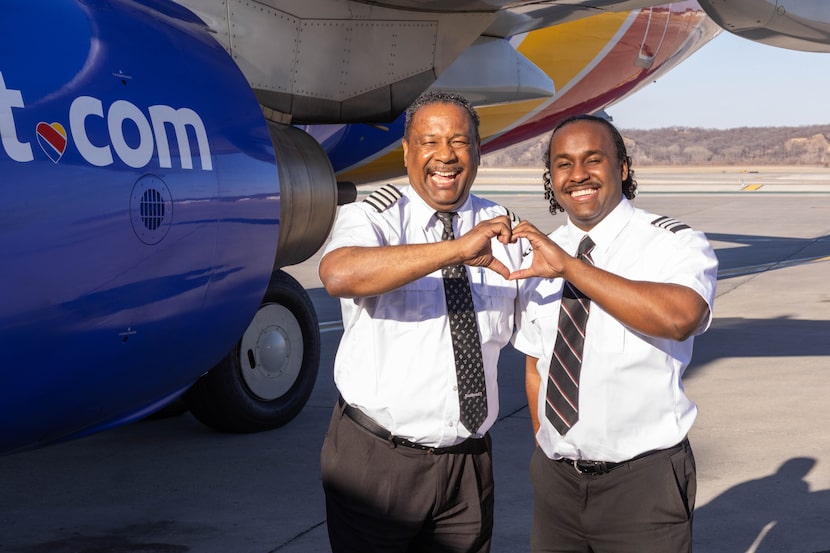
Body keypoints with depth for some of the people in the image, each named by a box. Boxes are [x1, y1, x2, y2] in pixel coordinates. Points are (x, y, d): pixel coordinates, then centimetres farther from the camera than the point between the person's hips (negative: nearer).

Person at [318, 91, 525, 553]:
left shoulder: (503, 230, 5)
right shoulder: (372, 218, -9)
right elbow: (338, 275, -31)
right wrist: (456, 249, -38)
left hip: (468, 463, 4)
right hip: (376, 461, -3)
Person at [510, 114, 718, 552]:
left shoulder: (674, 244, -10)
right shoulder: (537, 258, 7)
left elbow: (679, 317, -31)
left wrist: (570, 267, -30)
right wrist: (546, 450, 6)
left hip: (644, 483, -5)